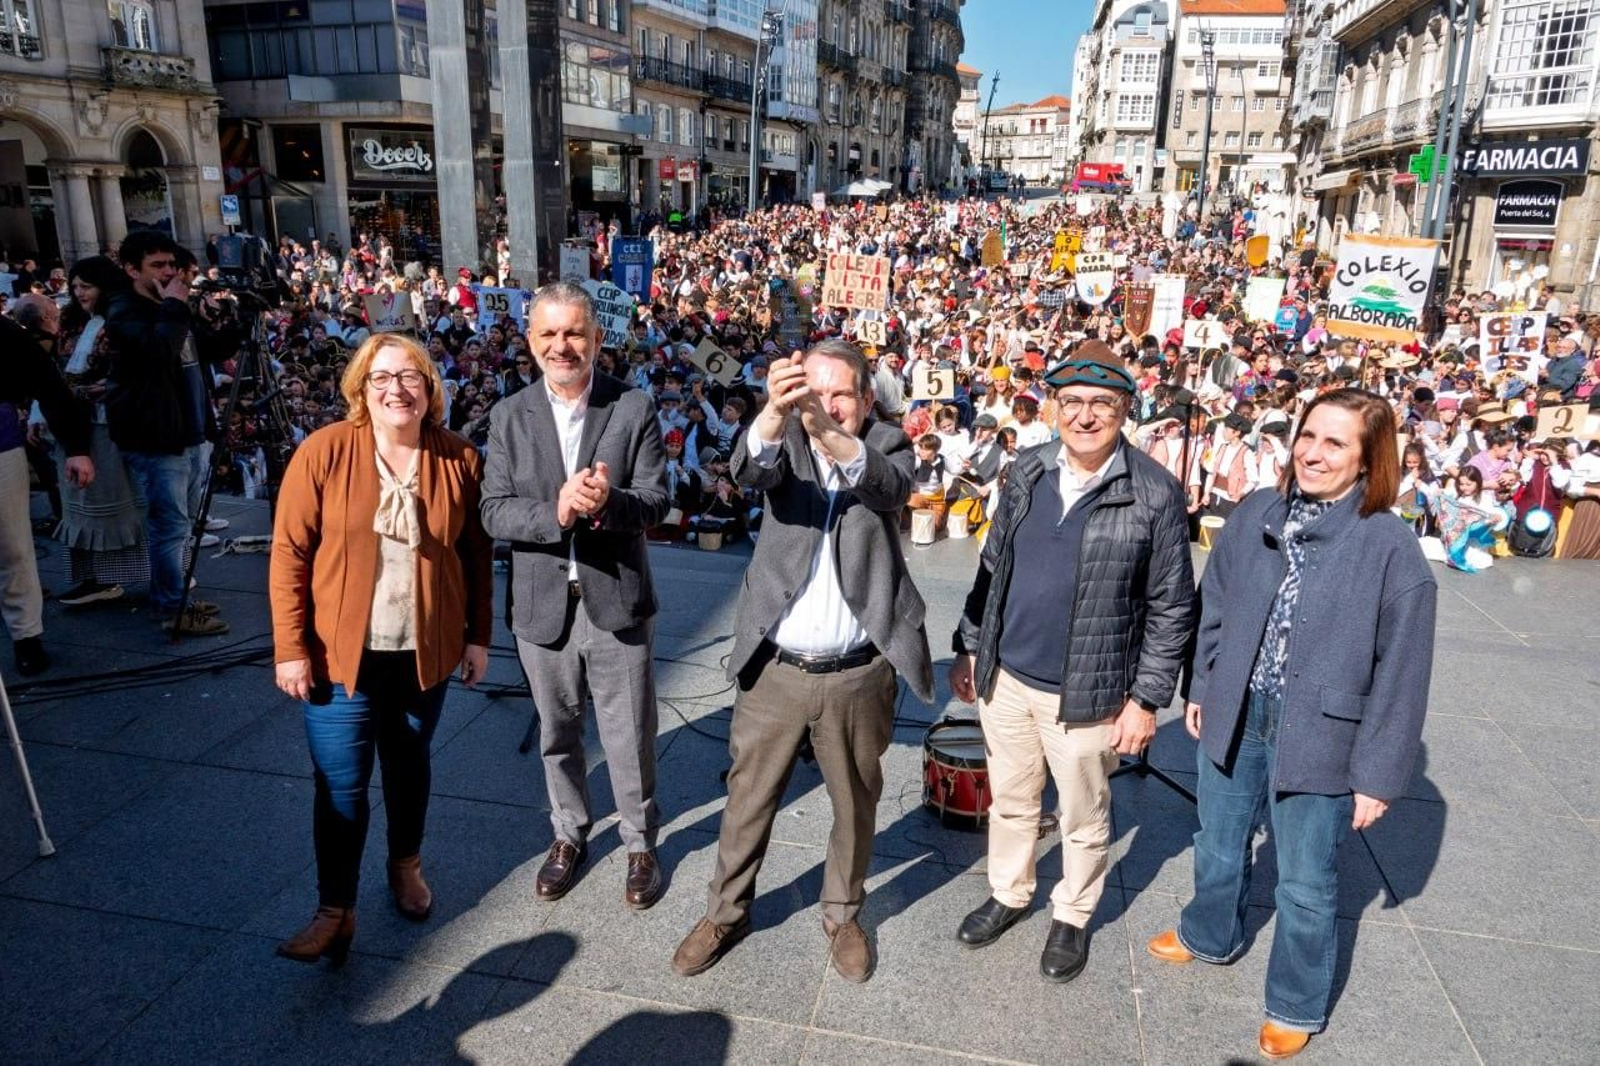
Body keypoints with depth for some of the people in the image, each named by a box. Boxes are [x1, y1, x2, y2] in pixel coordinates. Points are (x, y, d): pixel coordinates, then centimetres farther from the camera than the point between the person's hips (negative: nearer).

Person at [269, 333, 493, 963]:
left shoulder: (459, 460, -4)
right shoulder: (325, 451, -10)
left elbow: (477, 555, 3)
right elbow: (289, 553, -8)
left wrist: (478, 635, 4)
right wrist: (290, 648, -10)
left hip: (427, 650, 2)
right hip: (342, 652, -2)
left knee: (409, 762, 19)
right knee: (340, 784, 3)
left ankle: (406, 865, 42)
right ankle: (335, 911, 20)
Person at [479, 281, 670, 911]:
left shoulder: (634, 409, -6)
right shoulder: (509, 416, 0)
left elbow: (657, 502, -10)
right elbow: (494, 511, -6)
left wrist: (608, 502, -31)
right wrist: (556, 512, -25)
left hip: (617, 601, -2)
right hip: (543, 605, 2)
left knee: (630, 738, 10)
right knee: (557, 734, 19)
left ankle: (640, 843, 32)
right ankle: (569, 835, 42)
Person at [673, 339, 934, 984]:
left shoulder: (887, 444, -2)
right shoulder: (785, 440, -1)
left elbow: (891, 487, -26)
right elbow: (749, 472, -25)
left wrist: (831, 434, -45)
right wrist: (774, 413, -47)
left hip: (858, 674, 0)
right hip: (775, 668, 0)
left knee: (855, 804, 18)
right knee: (748, 800, 15)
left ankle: (842, 914, 42)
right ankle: (727, 911, 38)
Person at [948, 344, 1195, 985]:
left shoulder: (1155, 494, -13)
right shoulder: (1026, 473, 0)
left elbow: (1171, 609, -8)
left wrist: (1147, 698, -10)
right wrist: (969, 649, 9)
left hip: (1087, 695, -4)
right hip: (1005, 680, 4)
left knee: (1083, 820, 16)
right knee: (1010, 802, 22)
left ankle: (1073, 917, 40)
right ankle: (1008, 895, 45)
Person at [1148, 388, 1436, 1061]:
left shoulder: (1390, 547, -16)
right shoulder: (1257, 514, -4)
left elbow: (1401, 671, -12)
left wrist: (1379, 774, -10)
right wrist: (1201, 690, 11)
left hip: (1318, 735, -4)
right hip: (1234, 718, 4)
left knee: (1306, 885, 12)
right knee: (1218, 844, 24)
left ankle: (1297, 1005, 37)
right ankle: (1211, 936, 52)